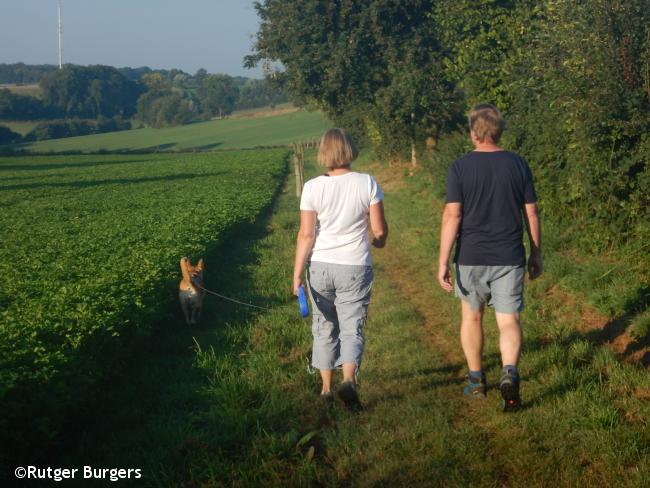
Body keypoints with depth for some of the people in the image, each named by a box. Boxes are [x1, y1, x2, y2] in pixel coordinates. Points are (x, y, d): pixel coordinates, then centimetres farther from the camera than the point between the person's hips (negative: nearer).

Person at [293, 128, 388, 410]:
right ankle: (349, 380, -17)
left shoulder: (313, 188, -8)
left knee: (324, 328, 15)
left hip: (320, 266, 1)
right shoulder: (366, 183, -7)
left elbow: (306, 234, -8)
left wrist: (297, 273, -1)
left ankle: (326, 389, 21)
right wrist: (379, 241, 20)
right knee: (352, 328, 5)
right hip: (355, 267, -1)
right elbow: (379, 229, -4)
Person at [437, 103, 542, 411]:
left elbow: (452, 216, -12)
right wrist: (536, 254, 14)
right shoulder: (517, 164, 1)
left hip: (471, 258, -1)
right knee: (508, 321, 2)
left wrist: (443, 262, -9)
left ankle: (476, 380, 27)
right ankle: (509, 374, -22)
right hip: (509, 258, 1)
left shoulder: (460, 167, -7)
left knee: (471, 316, 18)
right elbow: (531, 214, 3)